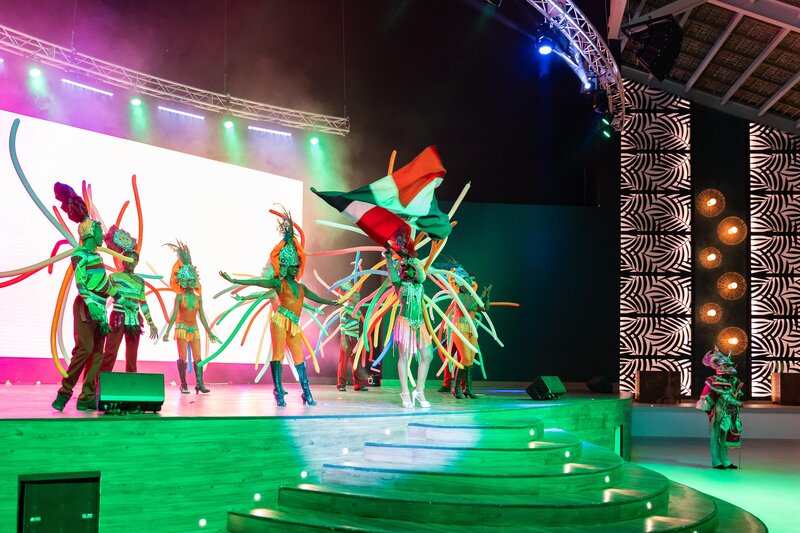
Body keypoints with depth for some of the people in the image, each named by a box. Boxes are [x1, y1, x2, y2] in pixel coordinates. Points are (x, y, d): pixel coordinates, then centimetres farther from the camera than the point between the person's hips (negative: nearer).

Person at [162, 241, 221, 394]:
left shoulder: (198, 298, 8)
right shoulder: (180, 297, -3)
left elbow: (202, 316, 12)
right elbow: (174, 314, -6)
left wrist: (209, 332, 11)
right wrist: (168, 331, -12)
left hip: (195, 329, 4)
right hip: (182, 328, -4)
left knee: (198, 357, -3)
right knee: (182, 357, -3)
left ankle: (200, 384, -7)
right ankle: (183, 385, 2)